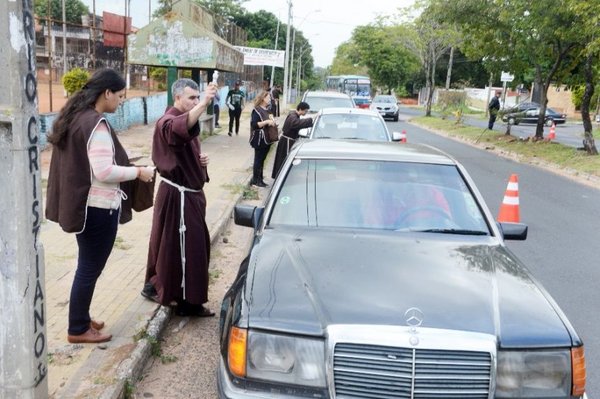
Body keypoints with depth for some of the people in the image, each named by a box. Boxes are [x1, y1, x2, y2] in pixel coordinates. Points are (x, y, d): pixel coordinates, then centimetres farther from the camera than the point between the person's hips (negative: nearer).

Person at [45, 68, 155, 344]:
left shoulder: (75, 117, 9)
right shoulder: (96, 124, -21)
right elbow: (104, 171, -26)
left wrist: (127, 167, 16)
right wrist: (138, 171, -12)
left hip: (81, 204, 10)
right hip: (97, 208, -10)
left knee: (87, 267, 20)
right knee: (90, 269, 3)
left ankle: (81, 319, 33)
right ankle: (78, 329, 16)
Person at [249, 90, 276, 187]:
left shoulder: (267, 110, 14)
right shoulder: (257, 110, -12)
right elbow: (254, 124, -22)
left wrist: (272, 120, 7)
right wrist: (267, 121, -26)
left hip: (267, 139, 8)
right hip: (259, 140, -8)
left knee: (262, 159, 12)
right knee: (258, 160, -1)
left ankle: (260, 179, 19)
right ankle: (255, 180, 7)